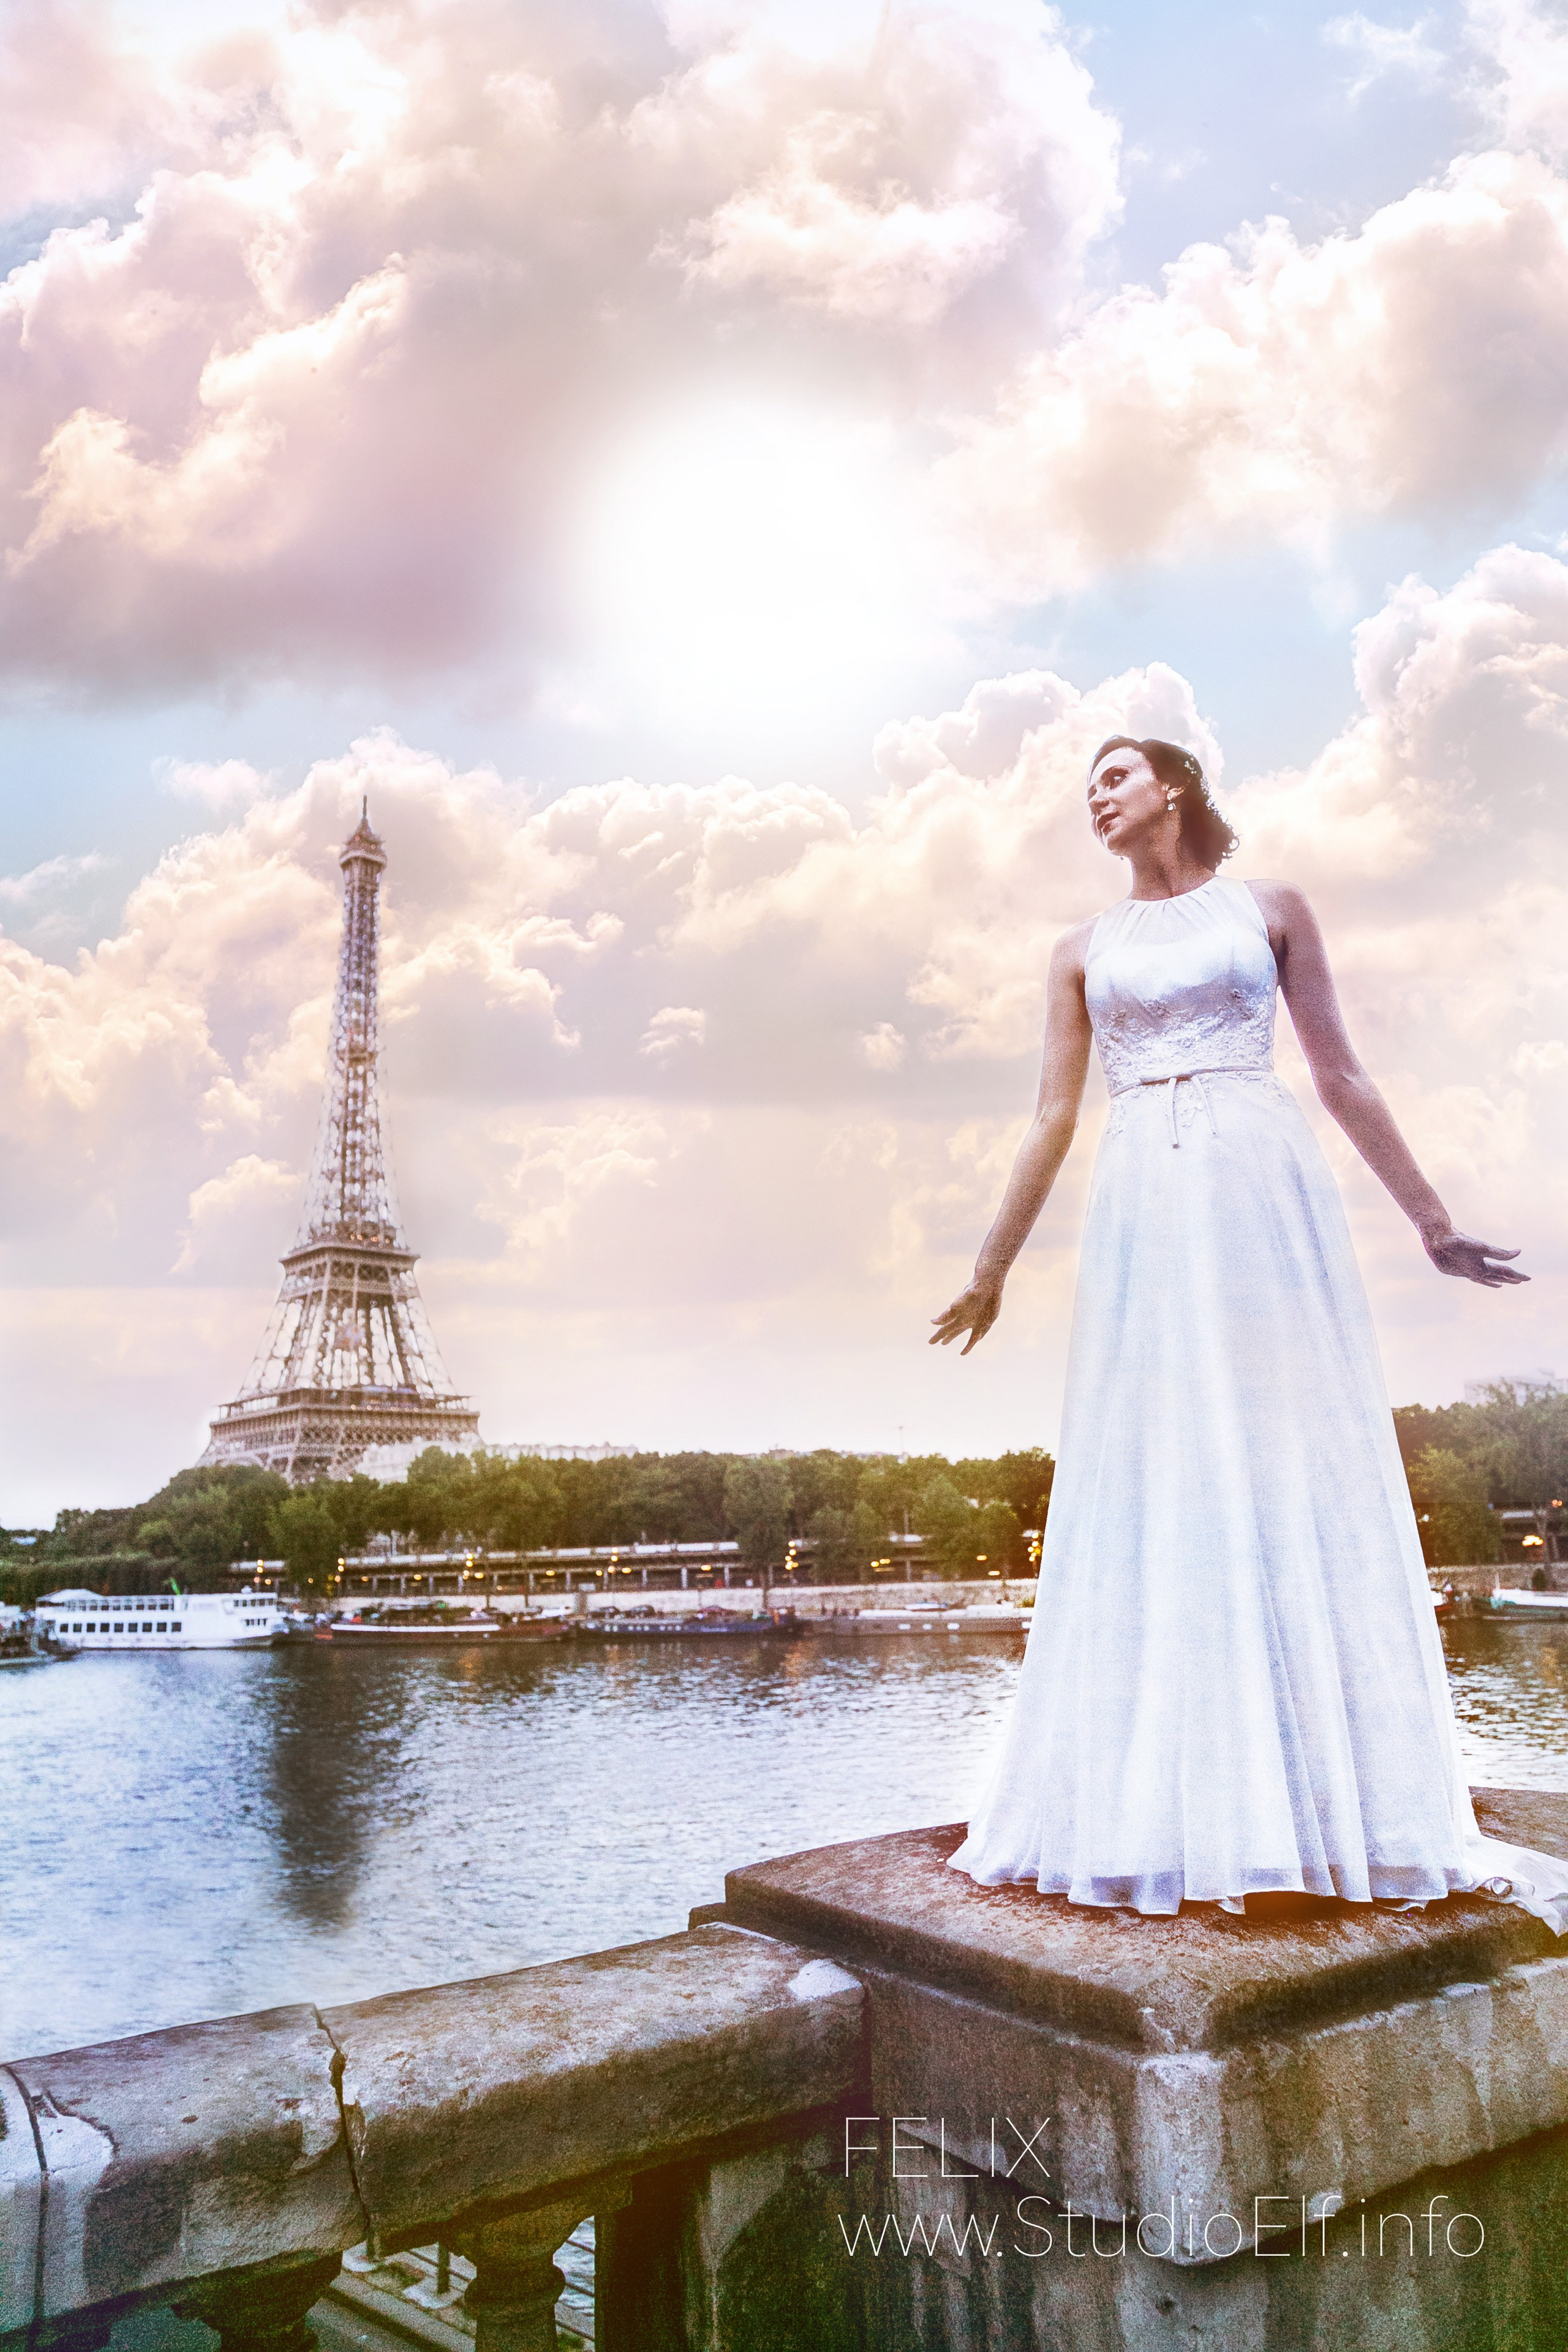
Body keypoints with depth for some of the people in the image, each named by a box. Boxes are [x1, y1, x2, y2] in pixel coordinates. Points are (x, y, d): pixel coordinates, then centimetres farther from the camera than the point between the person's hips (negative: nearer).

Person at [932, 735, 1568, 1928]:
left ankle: (1345, 1806, 5)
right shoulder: (1085, 949, 16)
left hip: (1266, 1198, -2)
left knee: (1300, 1473, -3)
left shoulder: (1271, 910, 11)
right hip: (1144, 1214, 2)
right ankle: (1163, 1813, 6)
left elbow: (1342, 1076, 9)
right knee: (1153, 1491, -1)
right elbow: (1054, 1117, 14)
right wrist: (992, 1269, 13)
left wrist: (1432, 1219, 7)